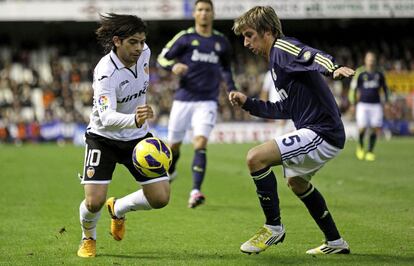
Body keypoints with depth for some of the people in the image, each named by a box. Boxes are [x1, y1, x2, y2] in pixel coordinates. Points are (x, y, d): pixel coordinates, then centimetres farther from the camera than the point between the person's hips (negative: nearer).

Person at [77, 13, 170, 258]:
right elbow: (106, 117, -42)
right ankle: (89, 238, 18)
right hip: (104, 137, -5)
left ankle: (118, 209, 26)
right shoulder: (106, 72, -28)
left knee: (160, 198, -6)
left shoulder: (144, 53, -9)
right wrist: (134, 120, -60)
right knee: (94, 202, -18)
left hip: (138, 136, 5)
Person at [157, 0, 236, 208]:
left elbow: (226, 68, 26)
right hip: (183, 99, 0)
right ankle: (169, 172, 42)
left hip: (207, 101, 0)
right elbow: (162, 58, 1)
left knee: (200, 143, -19)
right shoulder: (185, 37, 1)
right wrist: (173, 66, -21)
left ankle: (195, 191, -24)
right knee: (173, 144, 8)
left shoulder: (221, 42, 10)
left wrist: (231, 89, 12)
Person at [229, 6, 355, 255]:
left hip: (322, 131, -12)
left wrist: (334, 67, -51)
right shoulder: (276, 60, 21)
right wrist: (248, 103, 22)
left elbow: (314, 57, -31)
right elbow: (286, 110, 26)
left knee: (256, 157, -20)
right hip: (316, 131, 12)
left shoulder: (283, 48, -9)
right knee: (296, 181, 32)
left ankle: (274, 226, -5)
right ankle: (335, 243, 41)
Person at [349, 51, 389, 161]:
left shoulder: (379, 74, 6)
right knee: (362, 128, -12)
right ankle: (360, 146, 18)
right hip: (363, 105, -2)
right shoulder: (360, 73, -2)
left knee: (375, 128, -6)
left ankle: (370, 152, 7)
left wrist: (386, 101, 10)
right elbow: (353, 88, 3)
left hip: (376, 105, 3)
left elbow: (384, 88, 19)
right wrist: (352, 104, 0)